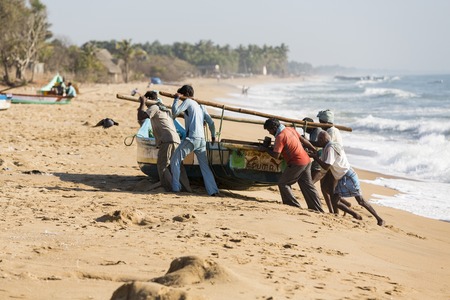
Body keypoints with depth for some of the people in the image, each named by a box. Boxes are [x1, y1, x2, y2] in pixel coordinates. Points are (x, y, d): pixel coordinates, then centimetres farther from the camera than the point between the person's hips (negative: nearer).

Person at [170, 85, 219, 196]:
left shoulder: (188, 102, 1)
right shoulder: (200, 106, 21)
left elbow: (175, 112, -8)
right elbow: (211, 122, 19)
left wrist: (176, 99, 6)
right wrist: (213, 136, 31)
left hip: (191, 138, -7)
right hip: (202, 140, 7)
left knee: (175, 161, 2)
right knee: (205, 166, 11)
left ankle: (175, 187, -5)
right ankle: (213, 190, 2)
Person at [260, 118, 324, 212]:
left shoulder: (280, 137, -16)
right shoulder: (290, 129, 10)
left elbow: (276, 155, -18)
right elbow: (303, 140, 18)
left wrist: (265, 149, -2)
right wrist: (315, 150, 27)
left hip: (297, 163, -9)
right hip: (307, 161, 9)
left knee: (283, 184, 3)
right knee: (308, 187, 12)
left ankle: (294, 206, 0)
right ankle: (318, 210, 12)